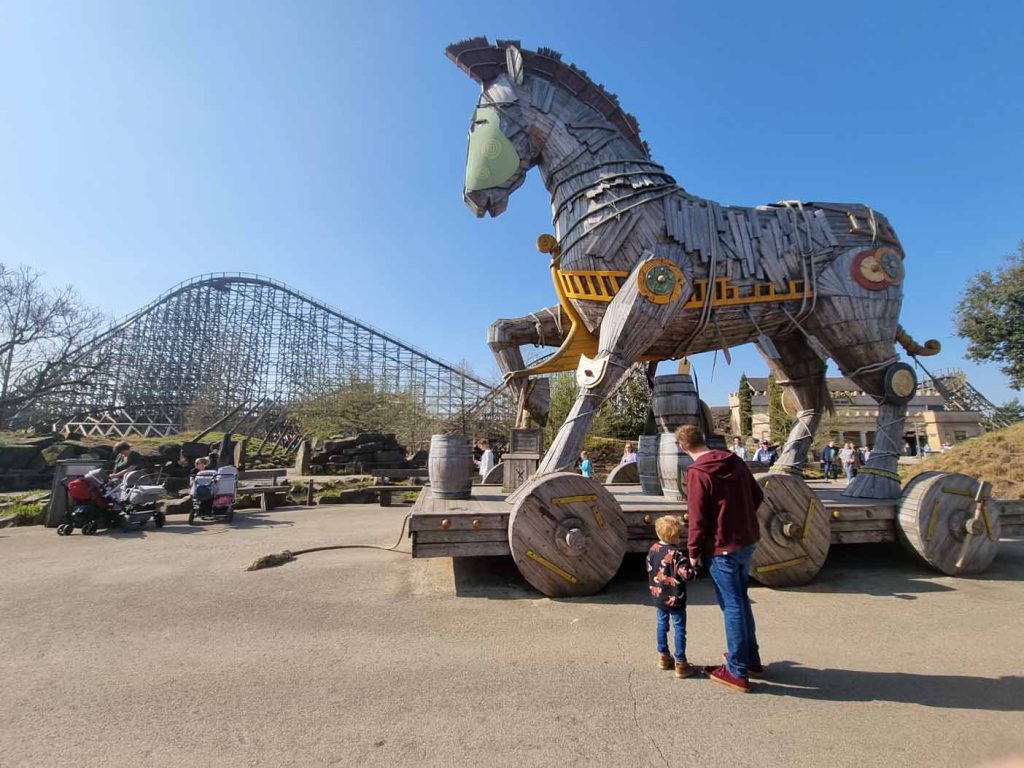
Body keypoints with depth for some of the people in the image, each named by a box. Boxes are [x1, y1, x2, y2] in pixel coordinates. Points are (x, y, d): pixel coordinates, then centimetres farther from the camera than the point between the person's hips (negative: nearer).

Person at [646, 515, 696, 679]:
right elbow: (687, 575, -27)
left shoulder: (653, 549, -2)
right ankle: (680, 664, 13)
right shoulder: (677, 554, -23)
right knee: (679, 630, 6)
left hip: (658, 596, 6)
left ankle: (663, 657, 30)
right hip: (675, 599, -6)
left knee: (662, 625, 18)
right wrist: (692, 563, -10)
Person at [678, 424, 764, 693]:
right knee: (741, 601, 21)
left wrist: (693, 552, -7)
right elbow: (757, 495, 11)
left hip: (722, 548, -7)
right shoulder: (735, 461, 2)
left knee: (732, 606, 3)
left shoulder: (697, 473, -17)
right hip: (747, 541, 7)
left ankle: (737, 672, 15)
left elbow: (697, 518, -17)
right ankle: (751, 660, 33)